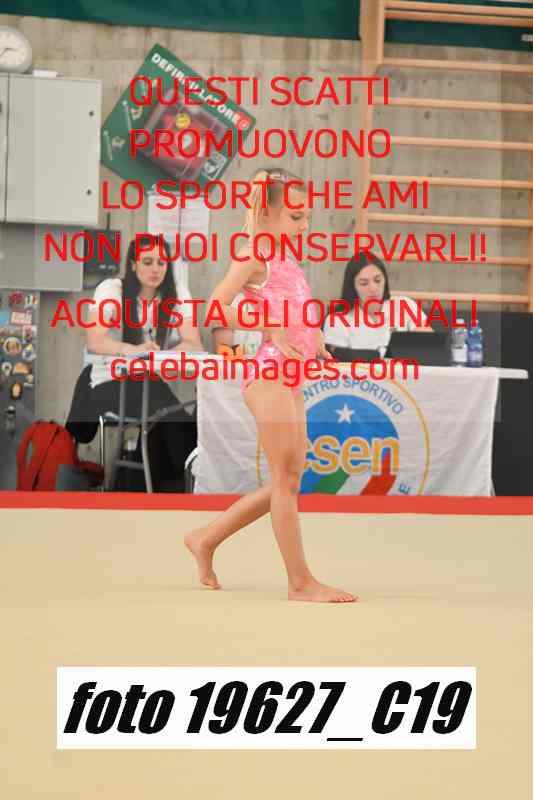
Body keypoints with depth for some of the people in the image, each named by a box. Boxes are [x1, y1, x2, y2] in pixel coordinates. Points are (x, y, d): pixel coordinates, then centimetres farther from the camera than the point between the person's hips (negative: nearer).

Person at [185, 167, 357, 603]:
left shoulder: (289, 263, 19)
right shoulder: (254, 255, -5)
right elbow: (217, 306, -16)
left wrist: (317, 346, 9)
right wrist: (272, 330, -18)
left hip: (293, 378, 9)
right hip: (269, 372, -9)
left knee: (289, 480, 12)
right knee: (285, 478, -6)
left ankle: (206, 539, 22)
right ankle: (301, 581, -3)